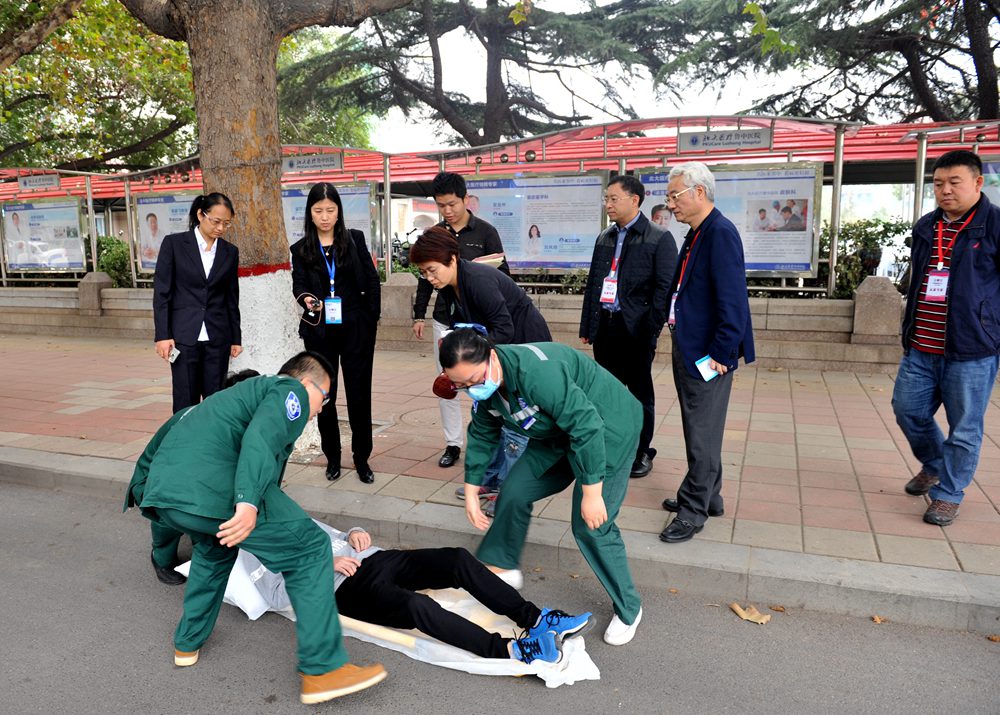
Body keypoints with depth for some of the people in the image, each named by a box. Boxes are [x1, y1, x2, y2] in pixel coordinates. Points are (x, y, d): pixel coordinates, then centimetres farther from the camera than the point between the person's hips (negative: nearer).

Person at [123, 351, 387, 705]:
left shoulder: (249, 389, 34)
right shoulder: (291, 391, 9)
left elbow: (180, 421, 38)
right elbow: (263, 436, -13)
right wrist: (248, 501, -25)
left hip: (160, 489, 9)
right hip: (213, 489, -9)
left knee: (215, 546, 38)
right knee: (309, 549, 1)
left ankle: (188, 643, 44)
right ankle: (322, 669, 2)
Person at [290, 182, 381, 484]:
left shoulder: (355, 239, 4)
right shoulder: (301, 249, 6)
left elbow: (372, 280, 5)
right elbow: (298, 284, -3)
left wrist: (372, 318, 0)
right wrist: (306, 299, -25)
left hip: (356, 328, -1)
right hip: (319, 332, 1)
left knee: (359, 393, 3)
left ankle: (362, 458, 15)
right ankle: (332, 457, 23)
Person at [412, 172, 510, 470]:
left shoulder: (485, 232, -4)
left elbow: (503, 275, -1)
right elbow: (425, 278, 12)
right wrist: (418, 315, 10)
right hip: (444, 320, 3)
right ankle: (453, 444, 17)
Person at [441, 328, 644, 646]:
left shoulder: (535, 371, -36)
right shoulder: (484, 387, -7)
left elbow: (587, 426, -34)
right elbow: (482, 436, 8)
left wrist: (592, 494, -28)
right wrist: (471, 493, 11)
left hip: (607, 427, -8)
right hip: (558, 433, 8)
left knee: (591, 526, -9)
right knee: (514, 492, 7)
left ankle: (628, 609, 14)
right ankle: (502, 568, 30)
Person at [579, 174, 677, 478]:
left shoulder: (659, 239, -5)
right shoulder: (604, 238, 14)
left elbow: (665, 288, -9)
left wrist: (653, 330, -15)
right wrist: (586, 327, 13)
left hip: (636, 329, -5)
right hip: (604, 326, 5)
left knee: (640, 393, 7)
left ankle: (642, 452, 22)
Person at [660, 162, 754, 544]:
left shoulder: (721, 233, -18)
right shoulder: (696, 234, 12)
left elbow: (732, 301, -23)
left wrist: (719, 354, -21)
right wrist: (679, 335, 14)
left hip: (707, 355, -10)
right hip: (687, 349, 10)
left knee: (702, 436, 3)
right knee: (699, 429, 19)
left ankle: (694, 510, 16)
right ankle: (707, 496, 34)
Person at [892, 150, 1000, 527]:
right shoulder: (925, 227, 11)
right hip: (920, 349, 6)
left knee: (964, 428, 5)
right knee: (908, 411, 14)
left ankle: (948, 493, 20)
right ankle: (933, 465, 40)